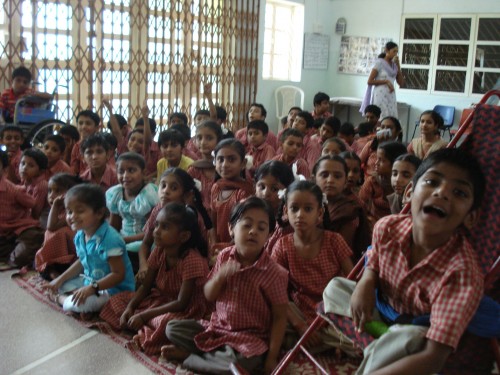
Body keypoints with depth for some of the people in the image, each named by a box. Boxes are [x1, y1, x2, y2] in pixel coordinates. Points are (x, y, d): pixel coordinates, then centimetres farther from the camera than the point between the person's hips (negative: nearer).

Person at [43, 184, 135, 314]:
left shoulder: (110, 239, -30)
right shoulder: (80, 235, -2)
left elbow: (119, 274, -28)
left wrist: (92, 288, -31)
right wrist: (60, 279, 9)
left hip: (112, 287, -9)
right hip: (89, 280, 9)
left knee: (74, 305, -24)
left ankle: (61, 298, 7)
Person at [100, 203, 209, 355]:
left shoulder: (192, 260, -27)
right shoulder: (159, 251, -6)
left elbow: (181, 303, -27)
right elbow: (145, 286, 1)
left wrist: (143, 315, -28)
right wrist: (130, 307, -17)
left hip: (186, 309, -7)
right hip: (160, 299, 7)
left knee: (165, 322, -39)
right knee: (118, 300, 1)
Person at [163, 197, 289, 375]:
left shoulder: (274, 273, -16)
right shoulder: (225, 257, -2)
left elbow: (279, 317, -12)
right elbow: (209, 296, 2)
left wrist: (272, 356, -18)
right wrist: (221, 276, -19)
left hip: (249, 336, -4)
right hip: (216, 327, 5)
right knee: (172, 328, -2)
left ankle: (189, 356, -11)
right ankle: (218, 354, -5)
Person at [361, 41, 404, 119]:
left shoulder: (394, 65, 13)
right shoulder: (379, 62, -3)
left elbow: (401, 83, 10)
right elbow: (369, 81, -8)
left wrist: (398, 66, 5)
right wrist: (386, 81, -14)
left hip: (391, 96, 6)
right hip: (380, 96, -6)